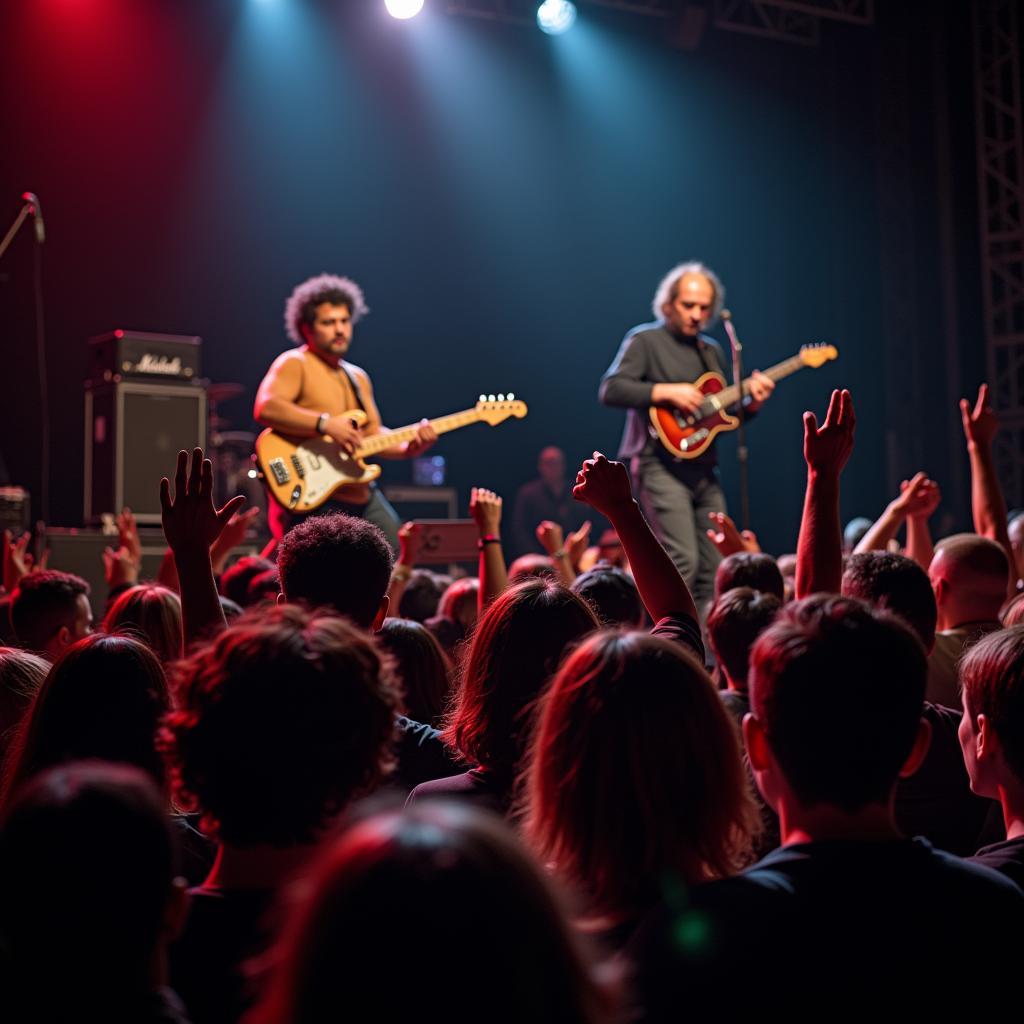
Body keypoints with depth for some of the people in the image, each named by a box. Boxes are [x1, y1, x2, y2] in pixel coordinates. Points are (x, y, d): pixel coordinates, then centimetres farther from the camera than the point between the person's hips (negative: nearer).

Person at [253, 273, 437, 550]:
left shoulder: (357, 377, 21)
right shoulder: (294, 364, -4)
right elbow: (265, 408, -21)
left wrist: (407, 446, -1)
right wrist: (326, 424, -26)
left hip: (361, 498, 8)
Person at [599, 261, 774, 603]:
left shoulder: (712, 351, 20)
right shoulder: (645, 340, -1)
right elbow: (610, 389, -14)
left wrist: (751, 403, 3)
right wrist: (667, 392, -20)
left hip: (704, 470, 7)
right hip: (661, 467, -7)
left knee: (714, 571, 4)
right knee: (682, 562, -20)